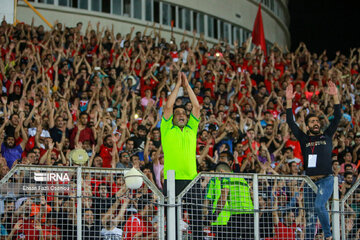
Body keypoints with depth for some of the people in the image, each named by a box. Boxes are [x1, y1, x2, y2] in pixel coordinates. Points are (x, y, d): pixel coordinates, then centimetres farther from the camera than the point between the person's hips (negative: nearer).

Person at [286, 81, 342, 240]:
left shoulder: (327, 136, 12)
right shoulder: (304, 139, 13)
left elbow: (337, 117, 7)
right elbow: (291, 122, 8)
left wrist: (335, 96, -1)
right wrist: (289, 101, 1)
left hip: (326, 179, -3)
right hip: (310, 180, 3)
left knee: (319, 205, -23)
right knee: (310, 215, 3)